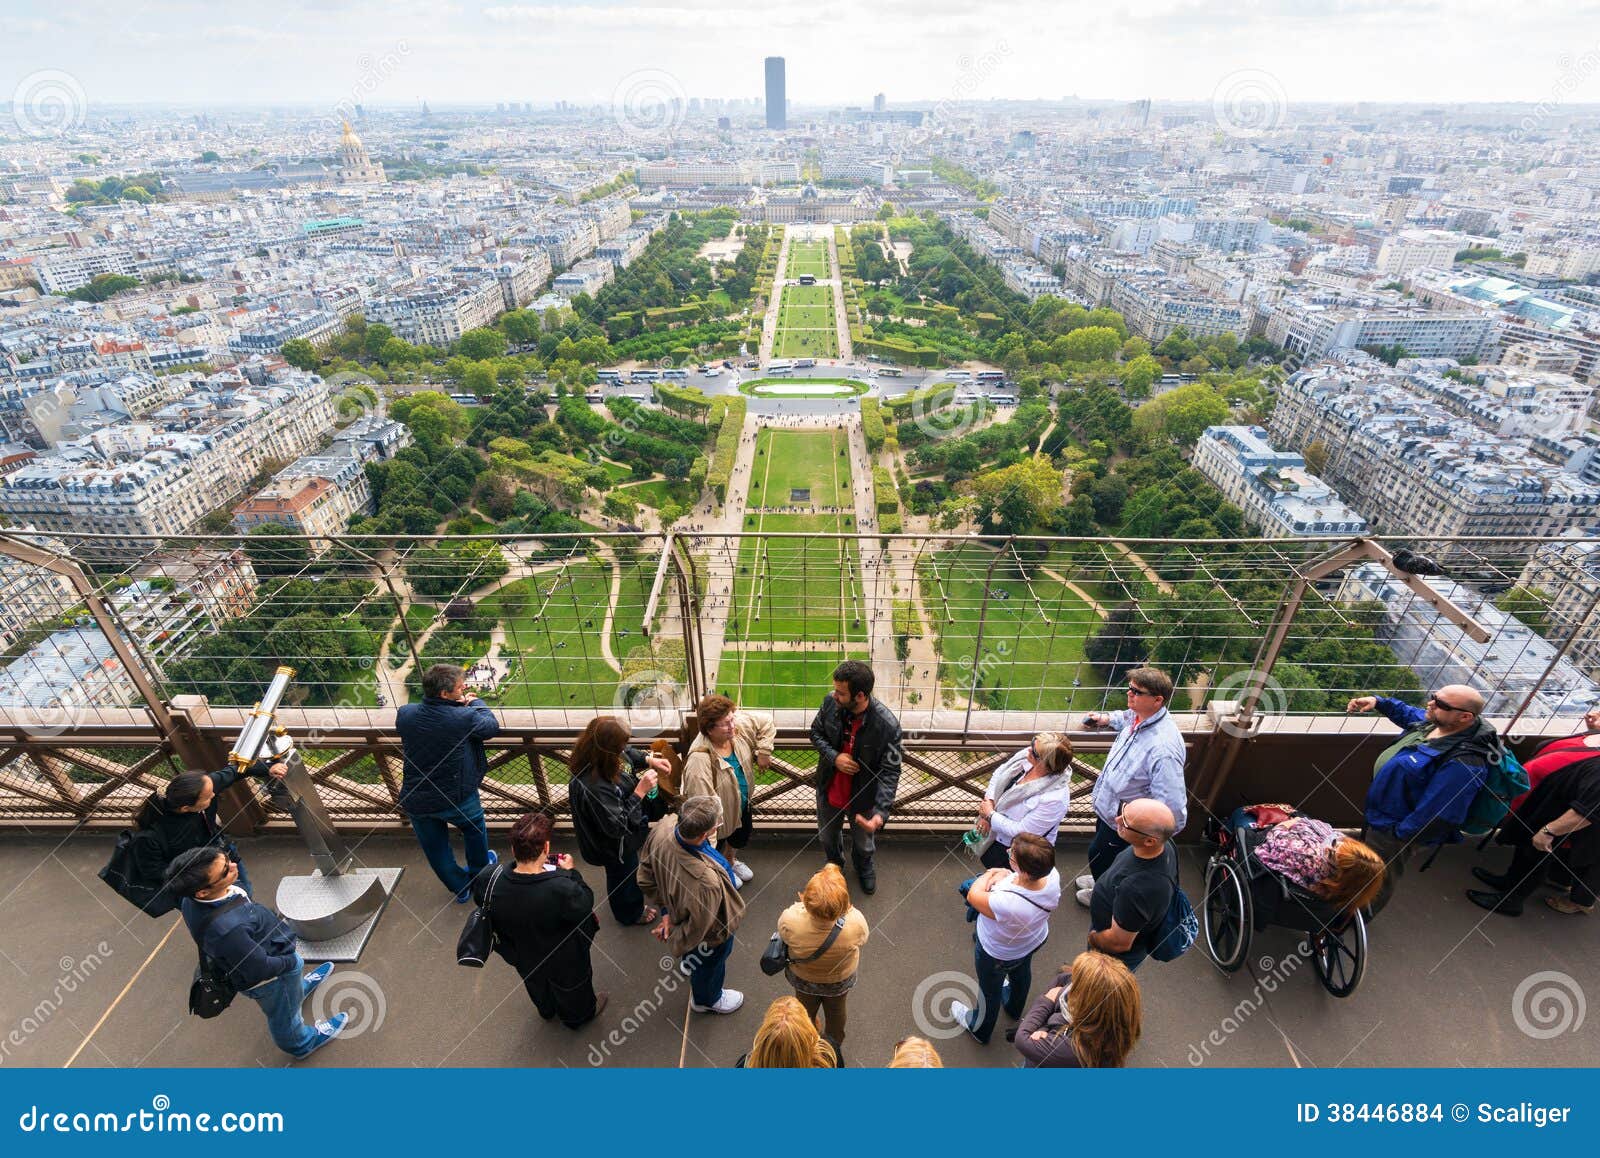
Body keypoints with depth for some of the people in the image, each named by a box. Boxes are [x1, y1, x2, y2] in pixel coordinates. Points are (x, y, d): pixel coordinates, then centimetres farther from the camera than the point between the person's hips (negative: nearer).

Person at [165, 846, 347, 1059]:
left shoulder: (192, 898, -26)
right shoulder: (226, 929, -48)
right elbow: (261, 969, -31)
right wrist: (291, 962, -12)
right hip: (269, 978, -6)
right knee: (284, 1015, 27)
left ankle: (300, 988, 72)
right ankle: (302, 1044, 56)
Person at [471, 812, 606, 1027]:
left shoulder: (489, 879, -33)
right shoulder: (562, 889, -46)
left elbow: (480, 899, -9)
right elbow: (586, 903, -24)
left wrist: (523, 865, -11)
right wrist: (570, 872, -12)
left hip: (522, 959, 4)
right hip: (565, 962, -4)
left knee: (536, 985, 38)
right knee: (572, 988, 32)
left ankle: (546, 1010, 68)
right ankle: (577, 1017, 61)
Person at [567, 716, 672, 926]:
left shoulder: (601, 758, -22)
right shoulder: (593, 788, -46)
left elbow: (628, 754, 1)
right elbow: (618, 826, -36)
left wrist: (649, 760, -15)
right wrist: (640, 791, -37)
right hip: (616, 845, -6)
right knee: (623, 877, 25)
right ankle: (630, 913, 55)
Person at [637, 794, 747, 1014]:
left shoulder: (664, 827, -32)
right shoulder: (705, 881, -50)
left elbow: (646, 877, -13)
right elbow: (698, 928, -29)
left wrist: (665, 908, -4)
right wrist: (674, 942, -10)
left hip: (676, 906, 5)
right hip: (711, 934, -5)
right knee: (710, 964, 30)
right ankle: (707, 1000, 61)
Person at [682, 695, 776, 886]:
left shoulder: (740, 725, -24)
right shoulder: (699, 759, -43)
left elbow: (766, 723, -6)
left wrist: (763, 752, -10)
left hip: (742, 802, 6)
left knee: (742, 835, 33)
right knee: (719, 845, 25)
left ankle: (731, 860, 65)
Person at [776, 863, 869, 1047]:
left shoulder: (790, 920, -45)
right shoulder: (856, 922, -44)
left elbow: (782, 934, -18)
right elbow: (862, 940, -18)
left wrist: (804, 905, -12)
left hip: (802, 977, 0)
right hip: (841, 980, 0)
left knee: (805, 1009, 35)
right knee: (836, 1011, 35)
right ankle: (835, 1043, 64)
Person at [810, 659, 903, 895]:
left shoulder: (888, 725, -33)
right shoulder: (830, 703, -23)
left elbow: (890, 772, -24)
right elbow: (816, 733, -4)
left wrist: (881, 811, -37)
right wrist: (834, 757, -23)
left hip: (863, 798, -2)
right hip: (829, 791, 3)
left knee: (864, 843, 28)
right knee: (827, 837, 29)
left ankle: (864, 868, 63)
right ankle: (834, 864, 63)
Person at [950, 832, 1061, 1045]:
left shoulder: (1006, 904, -50)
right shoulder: (1053, 876, -34)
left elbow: (972, 896, -28)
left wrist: (991, 874, -13)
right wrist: (1004, 874, -28)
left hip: (997, 954, -5)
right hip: (1035, 939, 5)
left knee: (990, 991, 27)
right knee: (1022, 972, 37)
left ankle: (980, 1029, 58)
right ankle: (1015, 1007, 69)